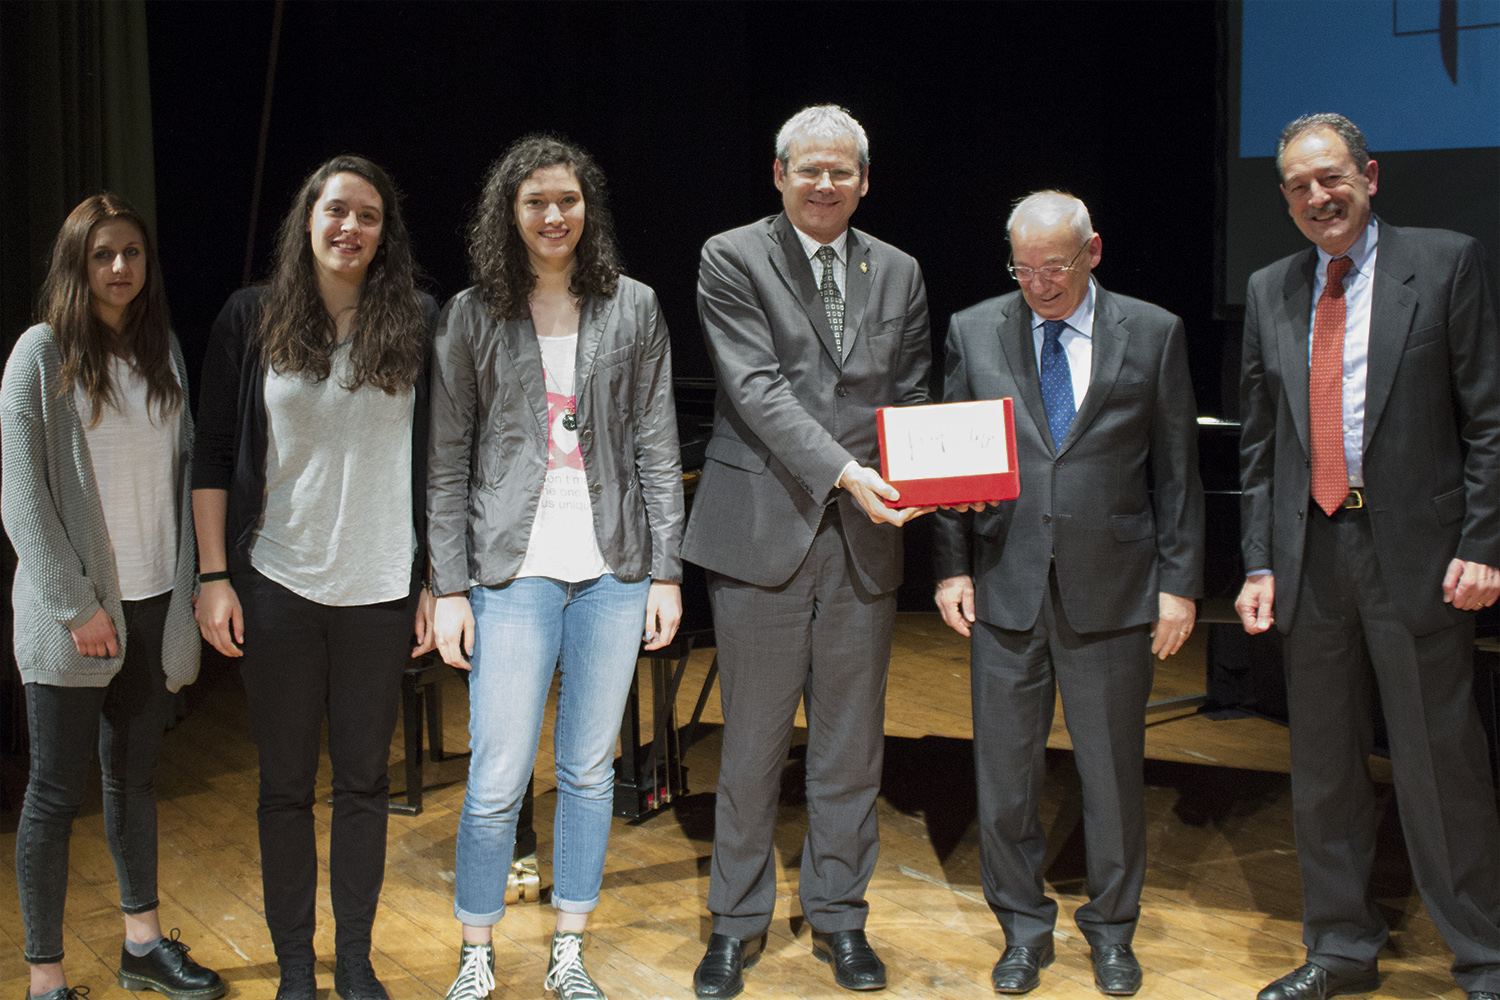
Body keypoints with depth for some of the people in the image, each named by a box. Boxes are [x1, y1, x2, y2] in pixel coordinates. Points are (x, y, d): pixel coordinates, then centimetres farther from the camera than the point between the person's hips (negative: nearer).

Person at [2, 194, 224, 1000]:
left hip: (151, 601, 5)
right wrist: (76, 604, -13)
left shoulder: (162, 348, 10)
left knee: (135, 775, 16)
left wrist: (187, 588, 6)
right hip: (70, 612, -5)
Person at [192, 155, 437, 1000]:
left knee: (365, 779, 9)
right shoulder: (251, 319, 0)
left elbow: (436, 460, 3)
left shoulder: (418, 324, 0)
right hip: (277, 586, 0)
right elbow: (215, 455, 3)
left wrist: (438, 582, 0)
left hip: (380, 590, 0)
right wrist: (214, 576, -3)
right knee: (286, 783, 8)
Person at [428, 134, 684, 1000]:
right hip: (513, 571, -1)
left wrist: (666, 571, 2)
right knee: (497, 781, -2)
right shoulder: (472, 317, 3)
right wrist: (450, 587, -2)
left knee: (591, 769, 10)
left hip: (614, 570, 2)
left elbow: (657, 447, 6)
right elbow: (448, 461, 2)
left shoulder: (634, 309, 6)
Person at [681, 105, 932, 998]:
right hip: (764, 525, -3)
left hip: (865, 536, 4)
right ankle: (739, 922, 21)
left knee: (853, 743, 10)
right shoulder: (733, 258, 0)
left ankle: (840, 915, 26)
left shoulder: (898, 272, 13)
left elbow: (913, 397, 13)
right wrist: (841, 471, -22)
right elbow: (756, 386, -11)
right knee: (753, 741, 5)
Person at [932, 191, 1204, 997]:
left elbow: (1177, 471, 3)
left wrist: (1180, 582, -1)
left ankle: (1111, 930, 28)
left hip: (1112, 590, -1)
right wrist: (951, 567, -1)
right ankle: (1023, 929, 25)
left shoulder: (1153, 335, 2)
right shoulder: (973, 332, 5)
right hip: (1005, 589, 1)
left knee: (1113, 770, 9)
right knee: (1005, 767, 7)